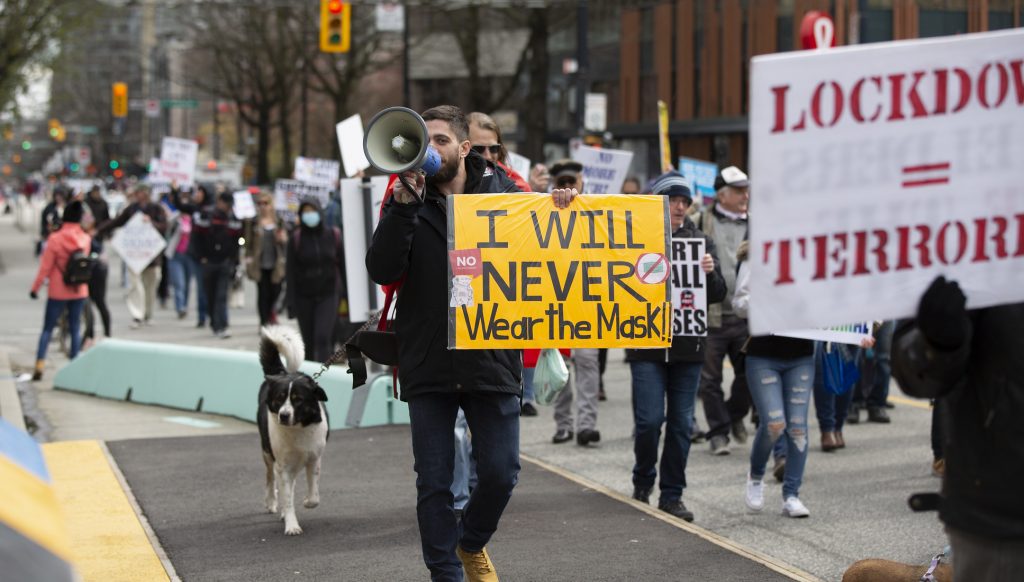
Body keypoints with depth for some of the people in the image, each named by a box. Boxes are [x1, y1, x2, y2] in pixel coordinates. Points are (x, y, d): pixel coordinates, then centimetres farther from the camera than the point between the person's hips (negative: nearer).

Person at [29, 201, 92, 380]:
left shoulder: (55, 239, -14)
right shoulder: (85, 239, -4)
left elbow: (45, 267, -11)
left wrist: (35, 288, -1)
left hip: (57, 293, -2)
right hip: (79, 292, 2)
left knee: (47, 329, 5)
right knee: (75, 330, 10)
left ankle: (39, 367, -5)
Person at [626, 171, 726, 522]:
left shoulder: (700, 240, 10)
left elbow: (718, 294, 8)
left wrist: (710, 273, -11)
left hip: (688, 345, 3)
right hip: (647, 344, -3)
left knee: (681, 423, 4)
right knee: (649, 420, -7)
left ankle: (672, 495, 13)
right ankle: (643, 482, 17)